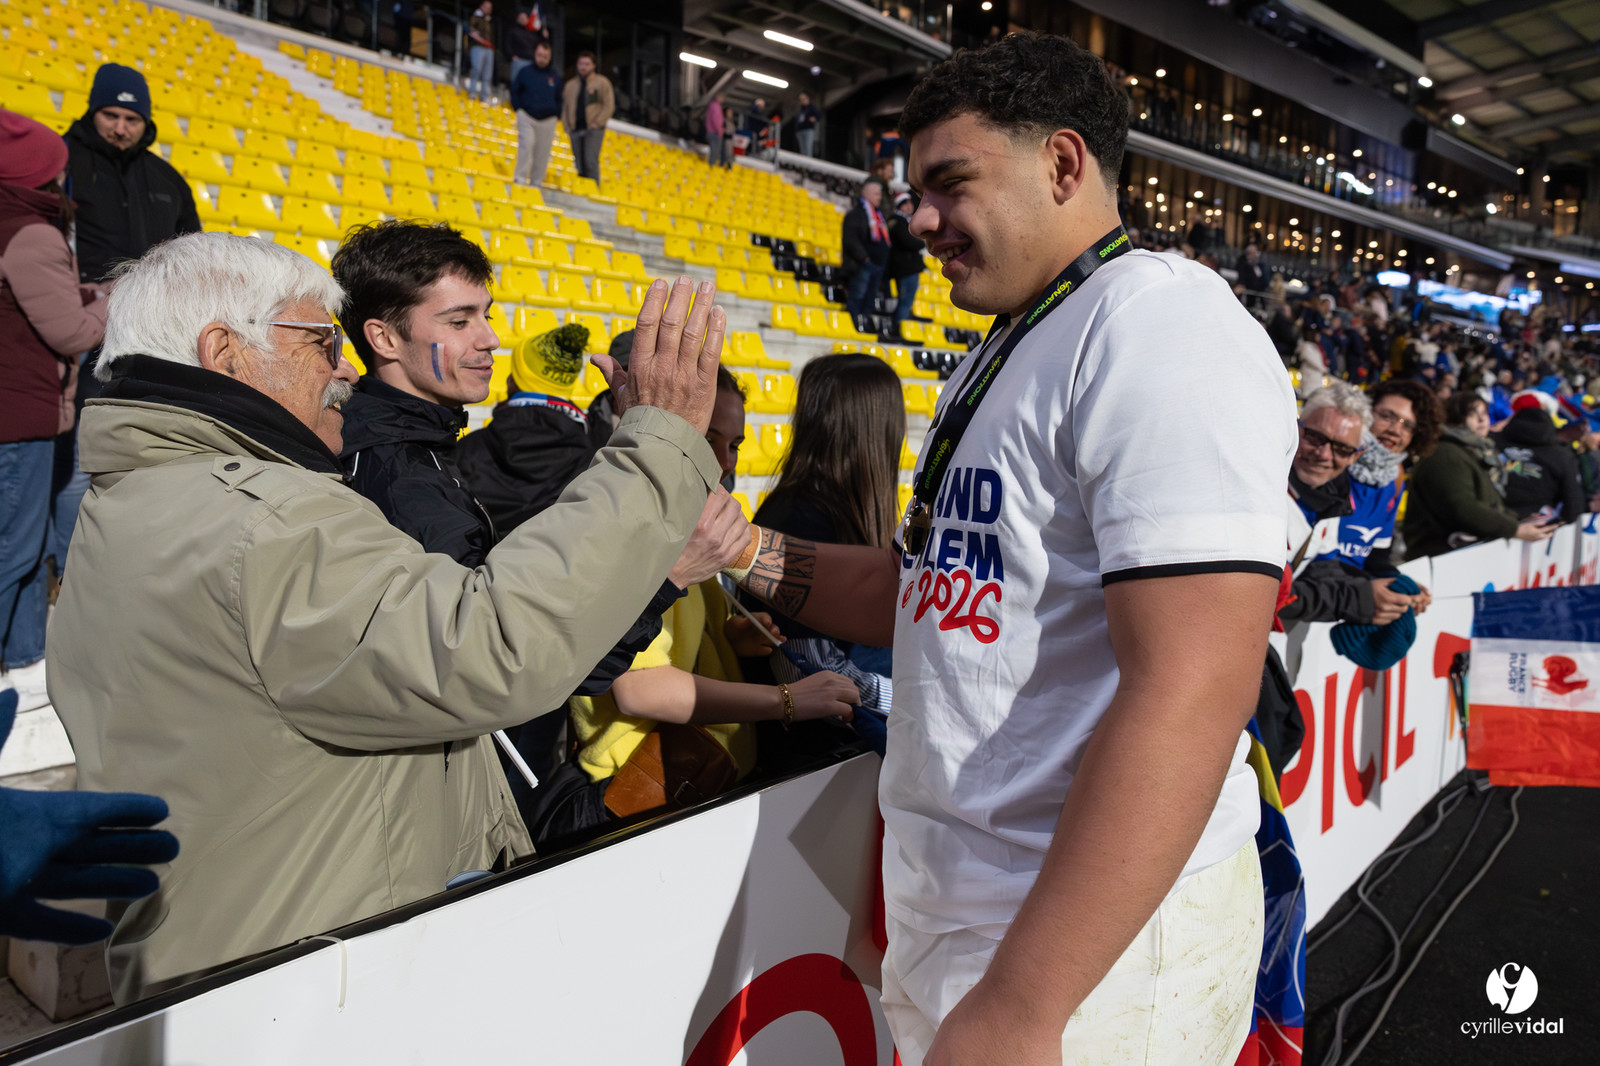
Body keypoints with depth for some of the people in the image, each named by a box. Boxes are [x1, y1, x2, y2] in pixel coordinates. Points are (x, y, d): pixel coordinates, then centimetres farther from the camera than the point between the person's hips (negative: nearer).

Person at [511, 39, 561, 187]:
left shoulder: (553, 76, 9)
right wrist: (519, 110, 1)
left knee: (543, 153, 1)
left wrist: (556, 115, 6)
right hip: (527, 118, -2)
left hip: (548, 121, 2)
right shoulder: (525, 72, 3)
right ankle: (520, 178, -13)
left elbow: (559, 99, 17)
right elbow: (514, 92, 10)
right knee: (526, 144, -17)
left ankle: (537, 181, 10)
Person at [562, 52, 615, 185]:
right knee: (579, 165, 3)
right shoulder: (570, 85, 18)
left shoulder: (602, 82, 4)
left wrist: (597, 123, -11)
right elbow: (565, 107, 20)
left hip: (593, 130, -4)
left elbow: (609, 106, -3)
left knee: (591, 161, -17)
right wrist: (567, 125, 6)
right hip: (575, 130, 5)